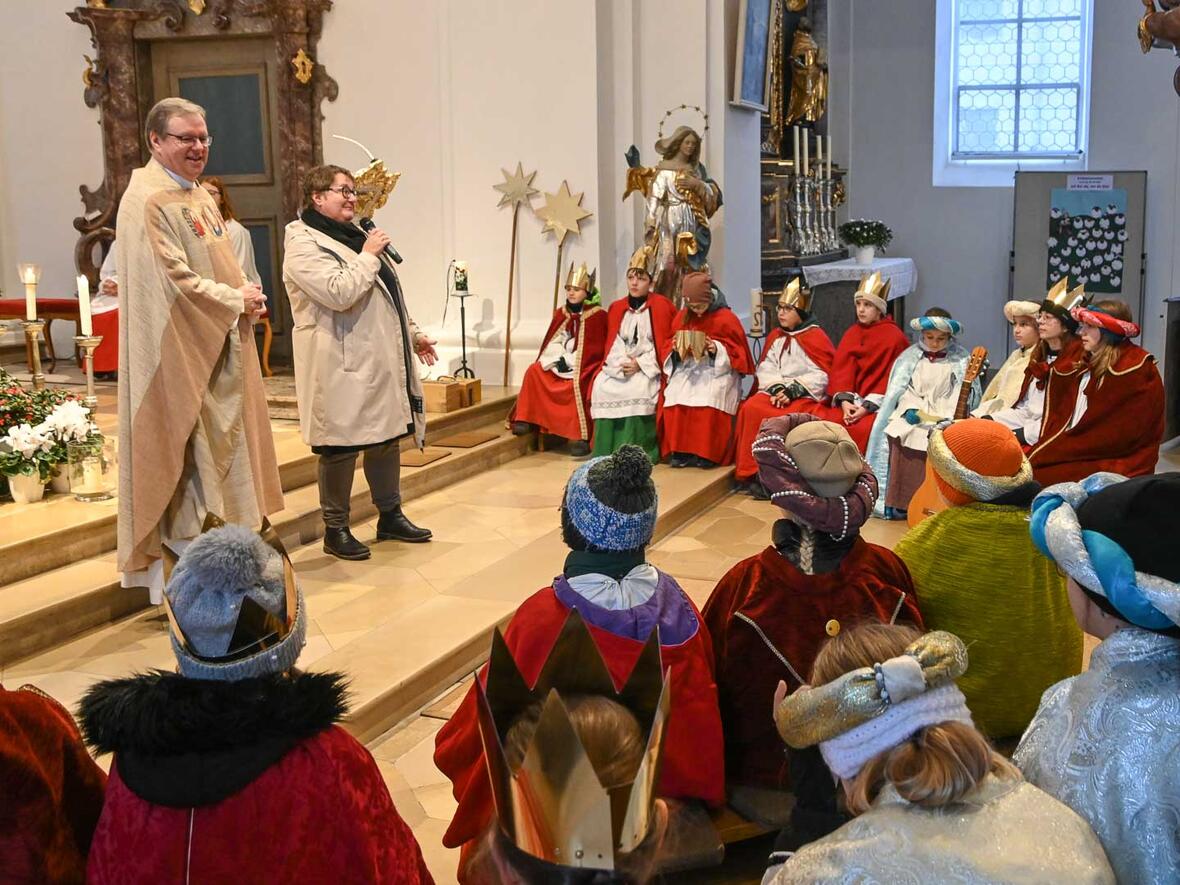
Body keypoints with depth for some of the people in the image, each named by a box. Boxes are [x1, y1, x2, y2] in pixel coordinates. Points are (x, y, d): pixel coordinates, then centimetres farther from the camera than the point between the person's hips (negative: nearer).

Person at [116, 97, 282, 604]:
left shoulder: (199, 196, 15)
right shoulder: (148, 202, -15)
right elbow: (172, 281, -21)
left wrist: (244, 295, 0)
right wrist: (236, 301, -12)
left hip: (219, 349, 10)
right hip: (178, 356, -10)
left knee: (221, 447, 14)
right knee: (181, 458, -4)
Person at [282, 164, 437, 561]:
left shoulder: (354, 235, 18)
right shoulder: (303, 243, -11)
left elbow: (388, 297, 25)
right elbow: (339, 293, -25)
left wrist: (412, 333, 22)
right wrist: (368, 256, -15)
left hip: (382, 361, 9)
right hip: (343, 366, -9)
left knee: (388, 437, 15)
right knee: (341, 447, -1)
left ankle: (391, 516, 28)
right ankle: (335, 529, 11)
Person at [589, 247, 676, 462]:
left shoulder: (661, 306, 1)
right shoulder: (616, 308, 15)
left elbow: (666, 343, -4)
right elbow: (611, 344, 14)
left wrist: (640, 364, -12)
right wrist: (620, 363, -7)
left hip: (648, 369, -4)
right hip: (618, 368, 4)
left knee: (638, 390, -34)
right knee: (601, 387, -26)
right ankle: (606, 451, -21)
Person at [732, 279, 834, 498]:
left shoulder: (817, 338, -2)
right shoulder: (775, 336, 16)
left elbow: (822, 375, -9)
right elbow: (765, 368, 10)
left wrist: (793, 391, -17)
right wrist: (776, 388, -10)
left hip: (805, 395, -5)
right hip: (775, 389, 5)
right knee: (750, 408, -25)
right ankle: (750, 472, -20)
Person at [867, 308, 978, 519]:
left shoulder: (961, 360, 9)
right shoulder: (910, 357, 14)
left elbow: (962, 395, 0)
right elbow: (899, 390, 8)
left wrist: (948, 419, -16)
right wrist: (909, 410, -11)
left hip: (944, 418, -1)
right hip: (912, 414, 1)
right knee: (898, 438, -20)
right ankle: (898, 507, -13)